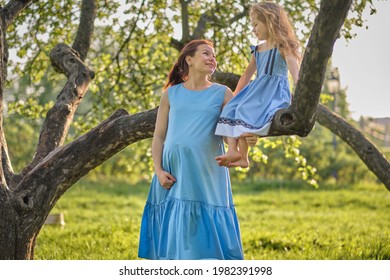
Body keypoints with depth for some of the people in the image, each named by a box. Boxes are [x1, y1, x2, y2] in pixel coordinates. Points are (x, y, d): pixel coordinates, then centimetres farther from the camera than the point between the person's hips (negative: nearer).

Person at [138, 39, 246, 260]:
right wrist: (159, 171, -4)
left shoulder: (222, 94, 9)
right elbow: (159, 136, 9)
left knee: (205, 231, -3)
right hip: (174, 175, 1)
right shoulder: (172, 93, 11)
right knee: (172, 231, 2)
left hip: (207, 173, -1)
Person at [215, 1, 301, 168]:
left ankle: (242, 156, -30)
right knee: (230, 109, -13)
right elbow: (247, 75, 28)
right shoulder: (257, 50, 21)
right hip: (257, 90, 8)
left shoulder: (282, 46, -2)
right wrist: (234, 98, 25)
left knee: (246, 111, -29)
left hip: (274, 91, -8)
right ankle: (233, 150, -27)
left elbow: (295, 73, -16)